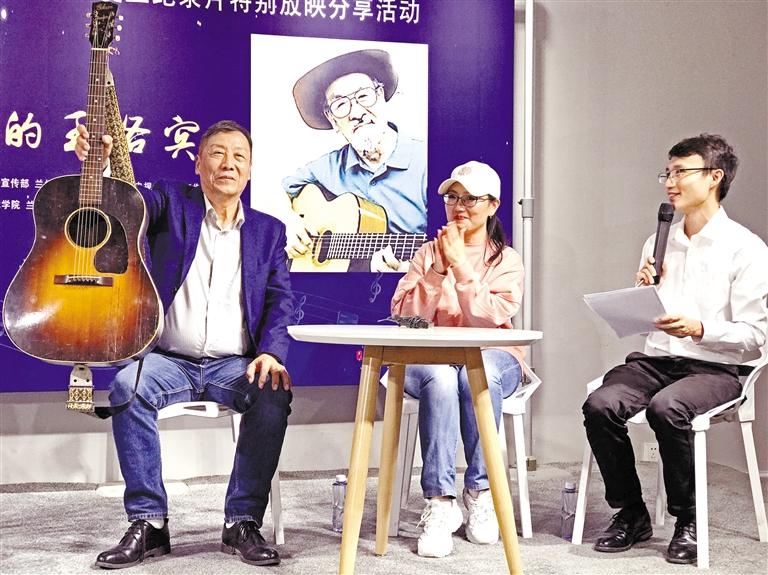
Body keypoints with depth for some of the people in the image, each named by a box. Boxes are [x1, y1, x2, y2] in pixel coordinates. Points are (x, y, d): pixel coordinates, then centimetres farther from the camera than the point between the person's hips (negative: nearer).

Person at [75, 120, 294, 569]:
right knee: (128, 387, -32)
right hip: (170, 360, -1)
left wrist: (271, 353, -13)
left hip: (235, 364, 1)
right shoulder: (172, 204, 10)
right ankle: (148, 524, -23)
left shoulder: (269, 231, 15)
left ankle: (243, 524, -18)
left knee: (275, 394, -30)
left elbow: (281, 301, 6)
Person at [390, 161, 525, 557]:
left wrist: (461, 264, -12)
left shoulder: (507, 260, 9)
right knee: (439, 378, -36)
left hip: (492, 358, 0)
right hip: (430, 357, 1)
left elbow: (491, 318, -10)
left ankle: (480, 491, -22)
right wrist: (440, 269, -9)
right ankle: (440, 503, -35)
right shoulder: (428, 253, 14)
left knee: (477, 375, -37)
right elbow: (404, 315, -1)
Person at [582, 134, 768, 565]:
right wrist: (645, 292, 1)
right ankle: (631, 514, -6)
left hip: (714, 368, -5)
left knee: (667, 408, -36)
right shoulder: (659, 243, 16)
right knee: (599, 405, -25)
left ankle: (689, 520, -13)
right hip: (654, 360, 5)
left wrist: (699, 328, -22)